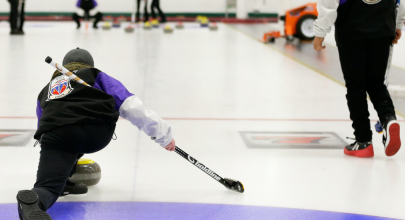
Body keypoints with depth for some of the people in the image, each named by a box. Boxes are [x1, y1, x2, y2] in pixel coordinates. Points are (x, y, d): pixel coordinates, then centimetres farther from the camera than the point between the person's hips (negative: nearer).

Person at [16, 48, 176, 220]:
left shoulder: (46, 90, 42)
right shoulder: (95, 76, 32)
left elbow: (43, 131, 50)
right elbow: (130, 105, 16)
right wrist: (163, 133, 17)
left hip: (56, 135, 1)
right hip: (97, 133, -1)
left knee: (49, 186, -4)